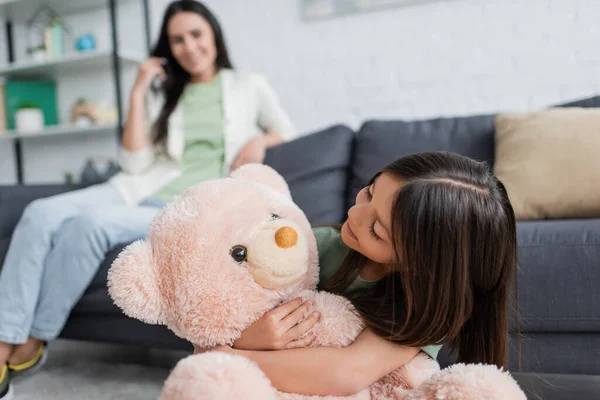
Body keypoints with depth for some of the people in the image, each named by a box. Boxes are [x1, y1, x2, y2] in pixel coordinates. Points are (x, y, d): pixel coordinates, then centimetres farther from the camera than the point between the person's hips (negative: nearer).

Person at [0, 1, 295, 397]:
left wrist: (260, 141, -3)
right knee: (41, 214, -23)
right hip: (142, 190, 4)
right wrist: (138, 95, 4)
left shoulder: (250, 86, 16)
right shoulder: (162, 94, 21)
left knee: (92, 222, -31)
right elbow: (135, 163, 9)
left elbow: (290, 134, 18)